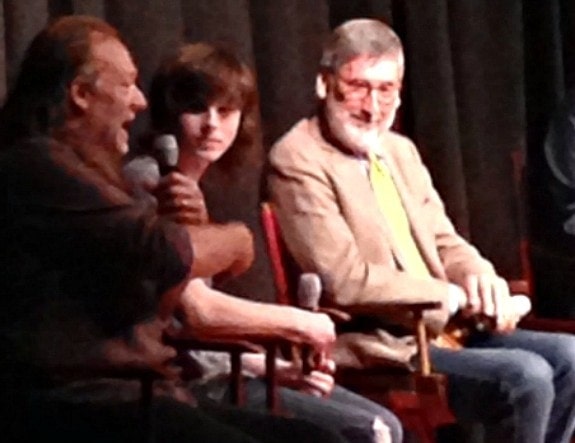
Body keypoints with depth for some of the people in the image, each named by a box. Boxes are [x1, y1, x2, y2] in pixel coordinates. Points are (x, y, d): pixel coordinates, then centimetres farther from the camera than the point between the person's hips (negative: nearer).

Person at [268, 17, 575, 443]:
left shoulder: (401, 151, 16)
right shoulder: (298, 161, -11)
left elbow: (444, 243, 21)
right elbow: (346, 281, -18)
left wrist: (479, 277, -4)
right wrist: (455, 295, -12)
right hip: (376, 347, -9)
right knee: (525, 377, -22)